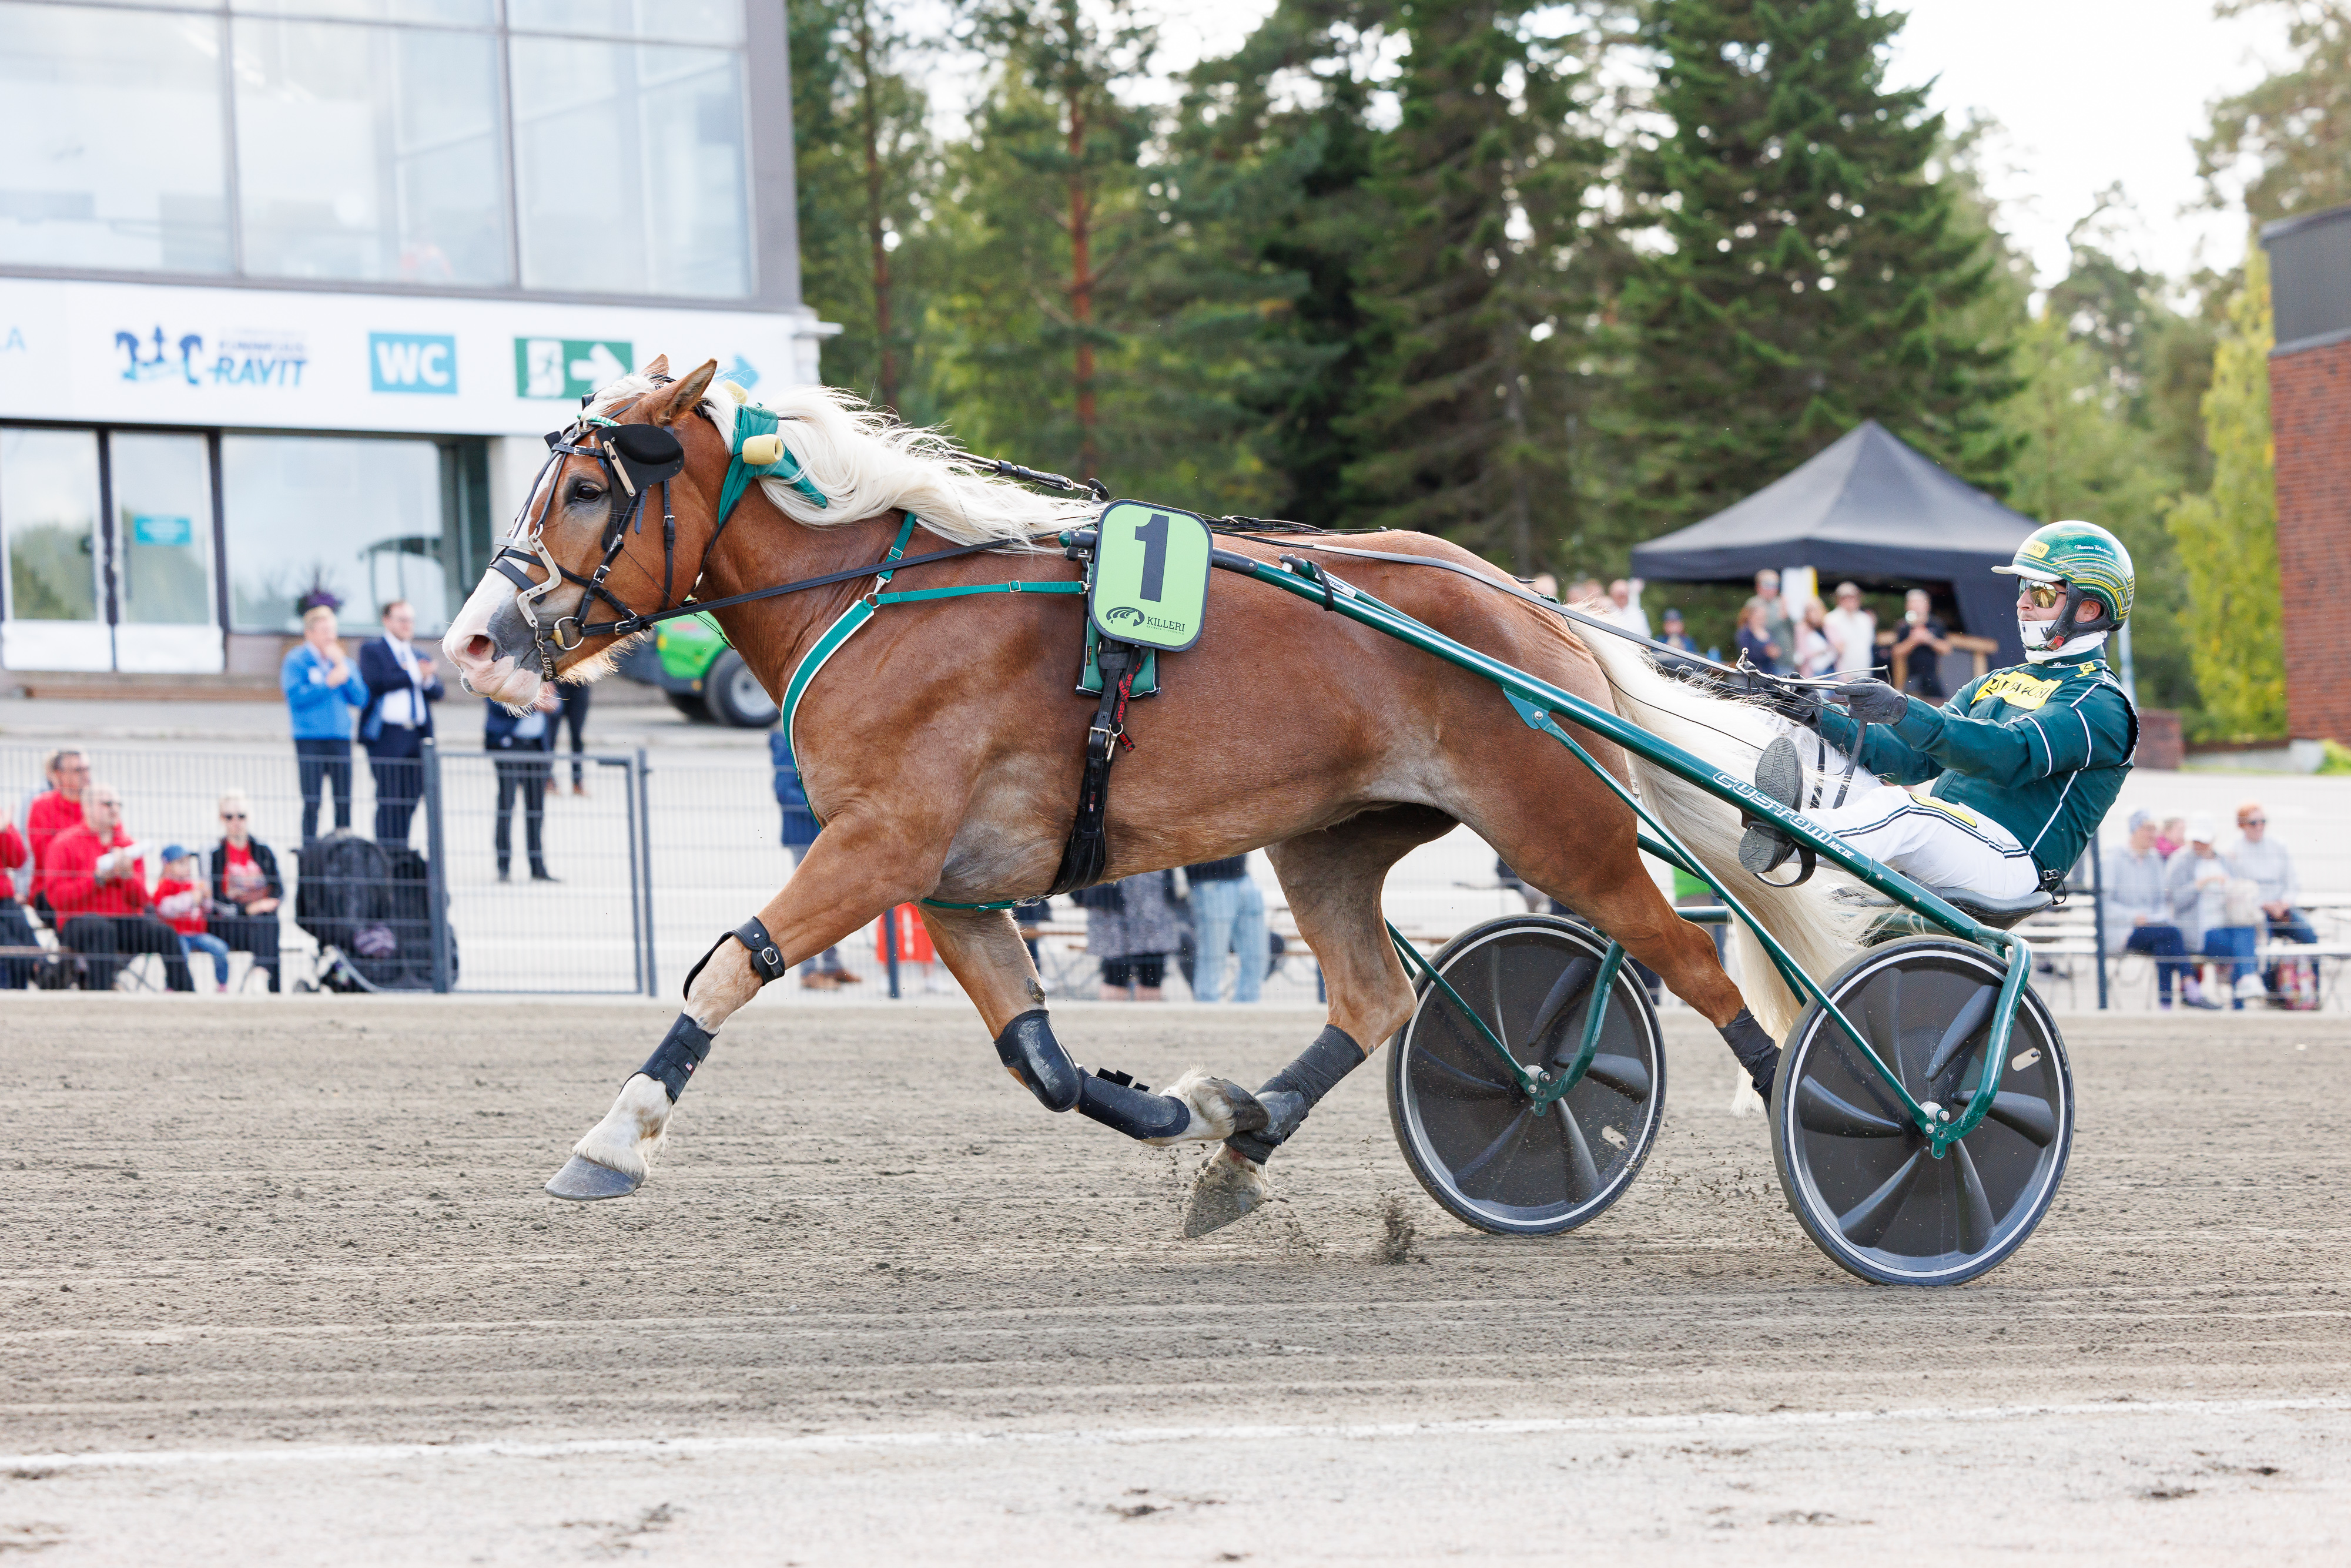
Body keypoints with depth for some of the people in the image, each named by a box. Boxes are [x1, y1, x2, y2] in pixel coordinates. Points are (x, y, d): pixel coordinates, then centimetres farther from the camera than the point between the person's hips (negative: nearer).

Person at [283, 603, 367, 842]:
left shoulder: (341, 661, 15)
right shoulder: (296, 661, 2)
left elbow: (361, 699, 7)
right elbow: (295, 697, -11)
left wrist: (344, 670, -3)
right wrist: (328, 683, -11)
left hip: (341, 739, 4)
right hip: (310, 740, -4)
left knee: (344, 802, 1)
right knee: (312, 802, -6)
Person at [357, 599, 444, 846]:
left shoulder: (421, 656, 22)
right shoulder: (372, 649, 5)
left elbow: (437, 693, 12)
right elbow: (376, 682, -12)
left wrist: (429, 679, -10)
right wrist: (414, 675, -8)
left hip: (417, 739, 6)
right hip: (387, 737, -6)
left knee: (410, 800, 2)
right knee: (389, 801, -9)